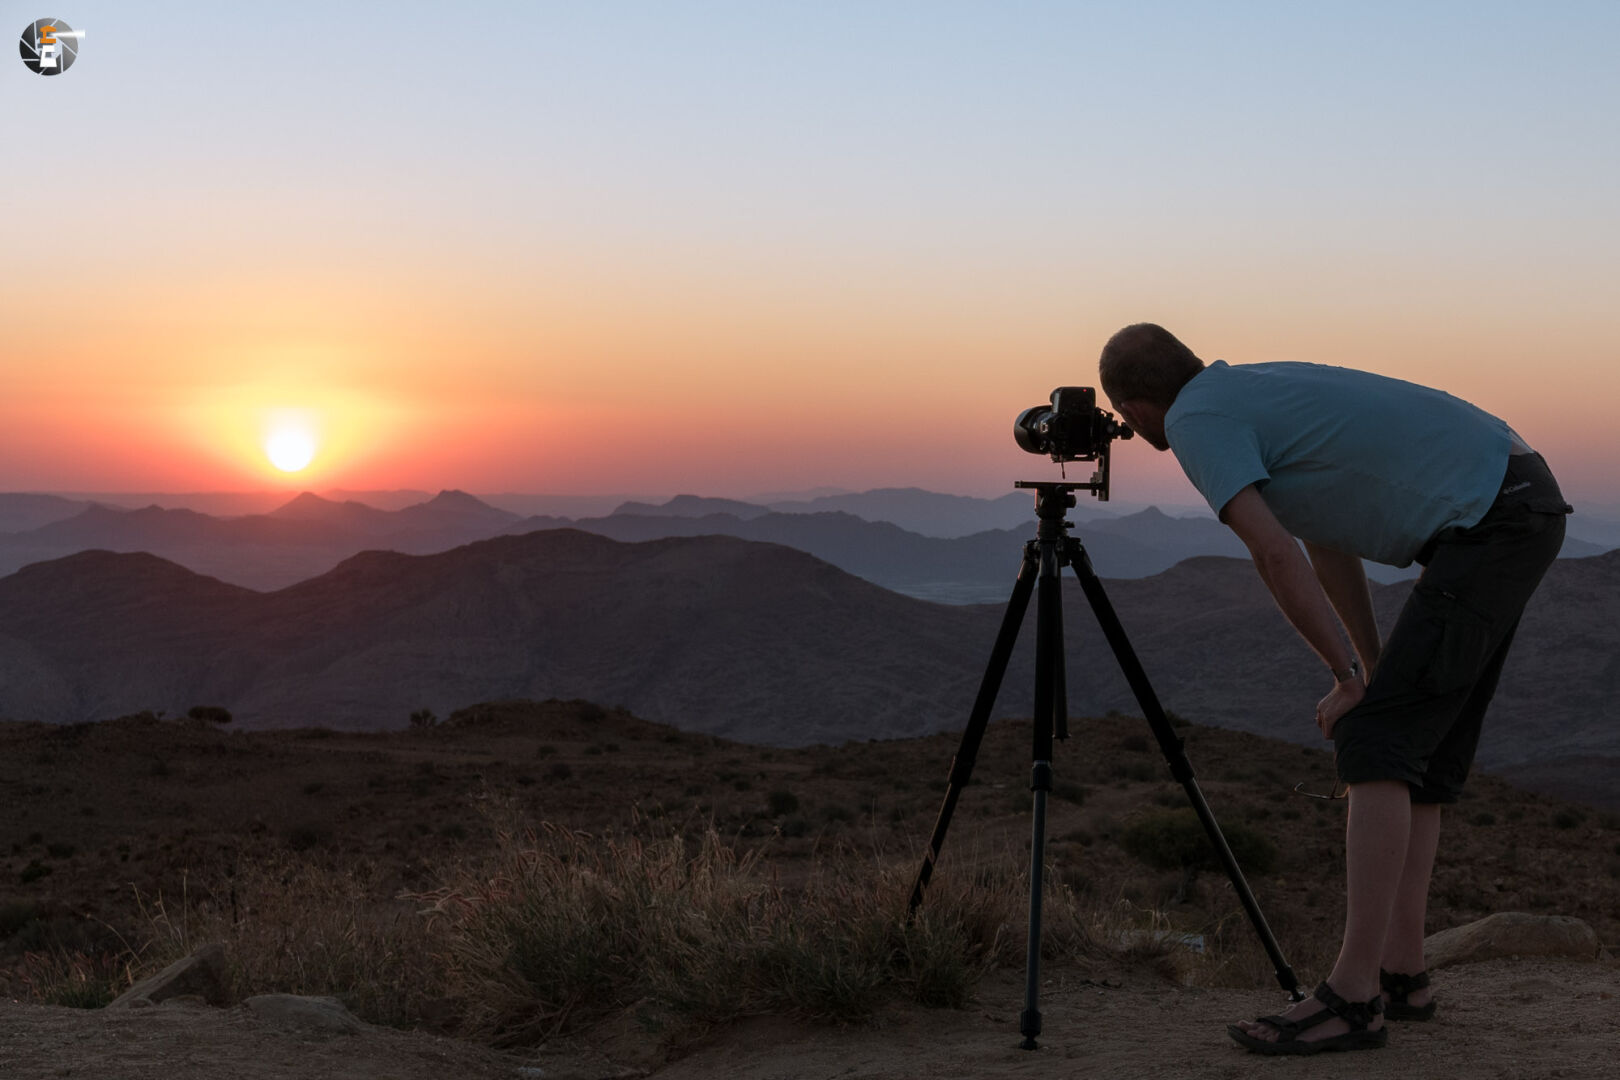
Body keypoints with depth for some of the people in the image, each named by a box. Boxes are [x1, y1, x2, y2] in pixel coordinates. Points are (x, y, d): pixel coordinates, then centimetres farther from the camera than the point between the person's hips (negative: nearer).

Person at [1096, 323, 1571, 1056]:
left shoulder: (1196, 421, -6)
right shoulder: (1255, 392, 23)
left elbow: (1276, 555, -18)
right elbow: (1327, 546, 27)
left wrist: (1350, 677, -9)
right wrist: (1374, 672, 27)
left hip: (1488, 522, -10)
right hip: (1522, 502, 10)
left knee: (1376, 744, -10)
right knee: (1417, 746, 13)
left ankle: (1354, 996, -10)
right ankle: (1401, 970, 16)